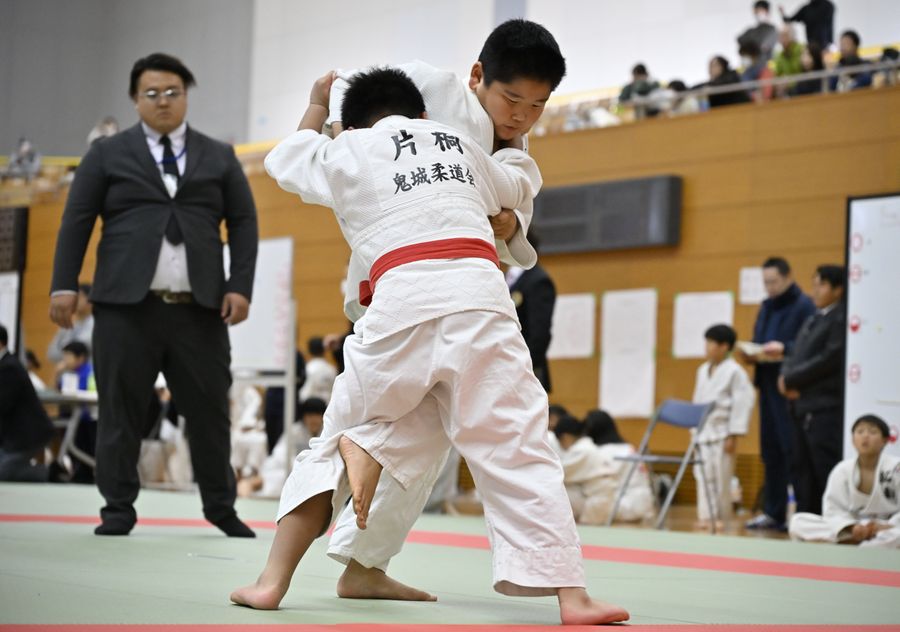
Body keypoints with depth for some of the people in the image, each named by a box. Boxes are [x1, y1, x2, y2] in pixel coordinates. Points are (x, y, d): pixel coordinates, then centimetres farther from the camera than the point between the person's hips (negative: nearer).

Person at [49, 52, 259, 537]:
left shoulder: (219, 158, 15)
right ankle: (119, 510, 9)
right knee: (121, 409, 0)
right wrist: (64, 285, -5)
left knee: (209, 408, 3)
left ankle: (221, 507, 16)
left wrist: (241, 287, -1)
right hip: (126, 303, -1)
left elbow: (243, 223, 10)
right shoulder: (107, 155, 10)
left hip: (200, 307, 1)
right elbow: (76, 221, 6)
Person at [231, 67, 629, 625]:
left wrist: (316, 108, 57)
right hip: (480, 299, 1)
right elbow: (521, 179, 46)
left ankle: (273, 582, 7)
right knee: (519, 452, 2)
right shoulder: (462, 147, 28)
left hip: (401, 306, -1)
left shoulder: (346, 153, 21)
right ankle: (572, 595, -8)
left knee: (333, 445, 16)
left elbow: (286, 160, 41)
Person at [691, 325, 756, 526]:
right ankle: (706, 515, 7)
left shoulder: (735, 371, -9)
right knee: (703, 474, 3)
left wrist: (733, 436, -14)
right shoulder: (703, 370, 12)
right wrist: (694, 430, 15)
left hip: (721, 432, -6)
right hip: (702, 431, 6)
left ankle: (721, 517, 6)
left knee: (721, 477, -2)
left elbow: (743, 403, -12)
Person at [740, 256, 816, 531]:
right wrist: (751, 354, 2)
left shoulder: (804, 306, -7)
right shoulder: (766, 308, 19)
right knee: (770, 451, 9)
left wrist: (784, 349, -26)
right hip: (768, 385, 8)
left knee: (793, 450, -8)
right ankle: (773, 512, 15)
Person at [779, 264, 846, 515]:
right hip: (802, 405, 9)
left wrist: (791, 379, -12)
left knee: (826, 469, -10)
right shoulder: (812, 320, 19)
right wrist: (786, 377, -3)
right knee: (802, 468, 11)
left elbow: (830, 359, -17)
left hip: (825, 408, -9)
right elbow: (794, 356, 19)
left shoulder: (840, 319, -9)